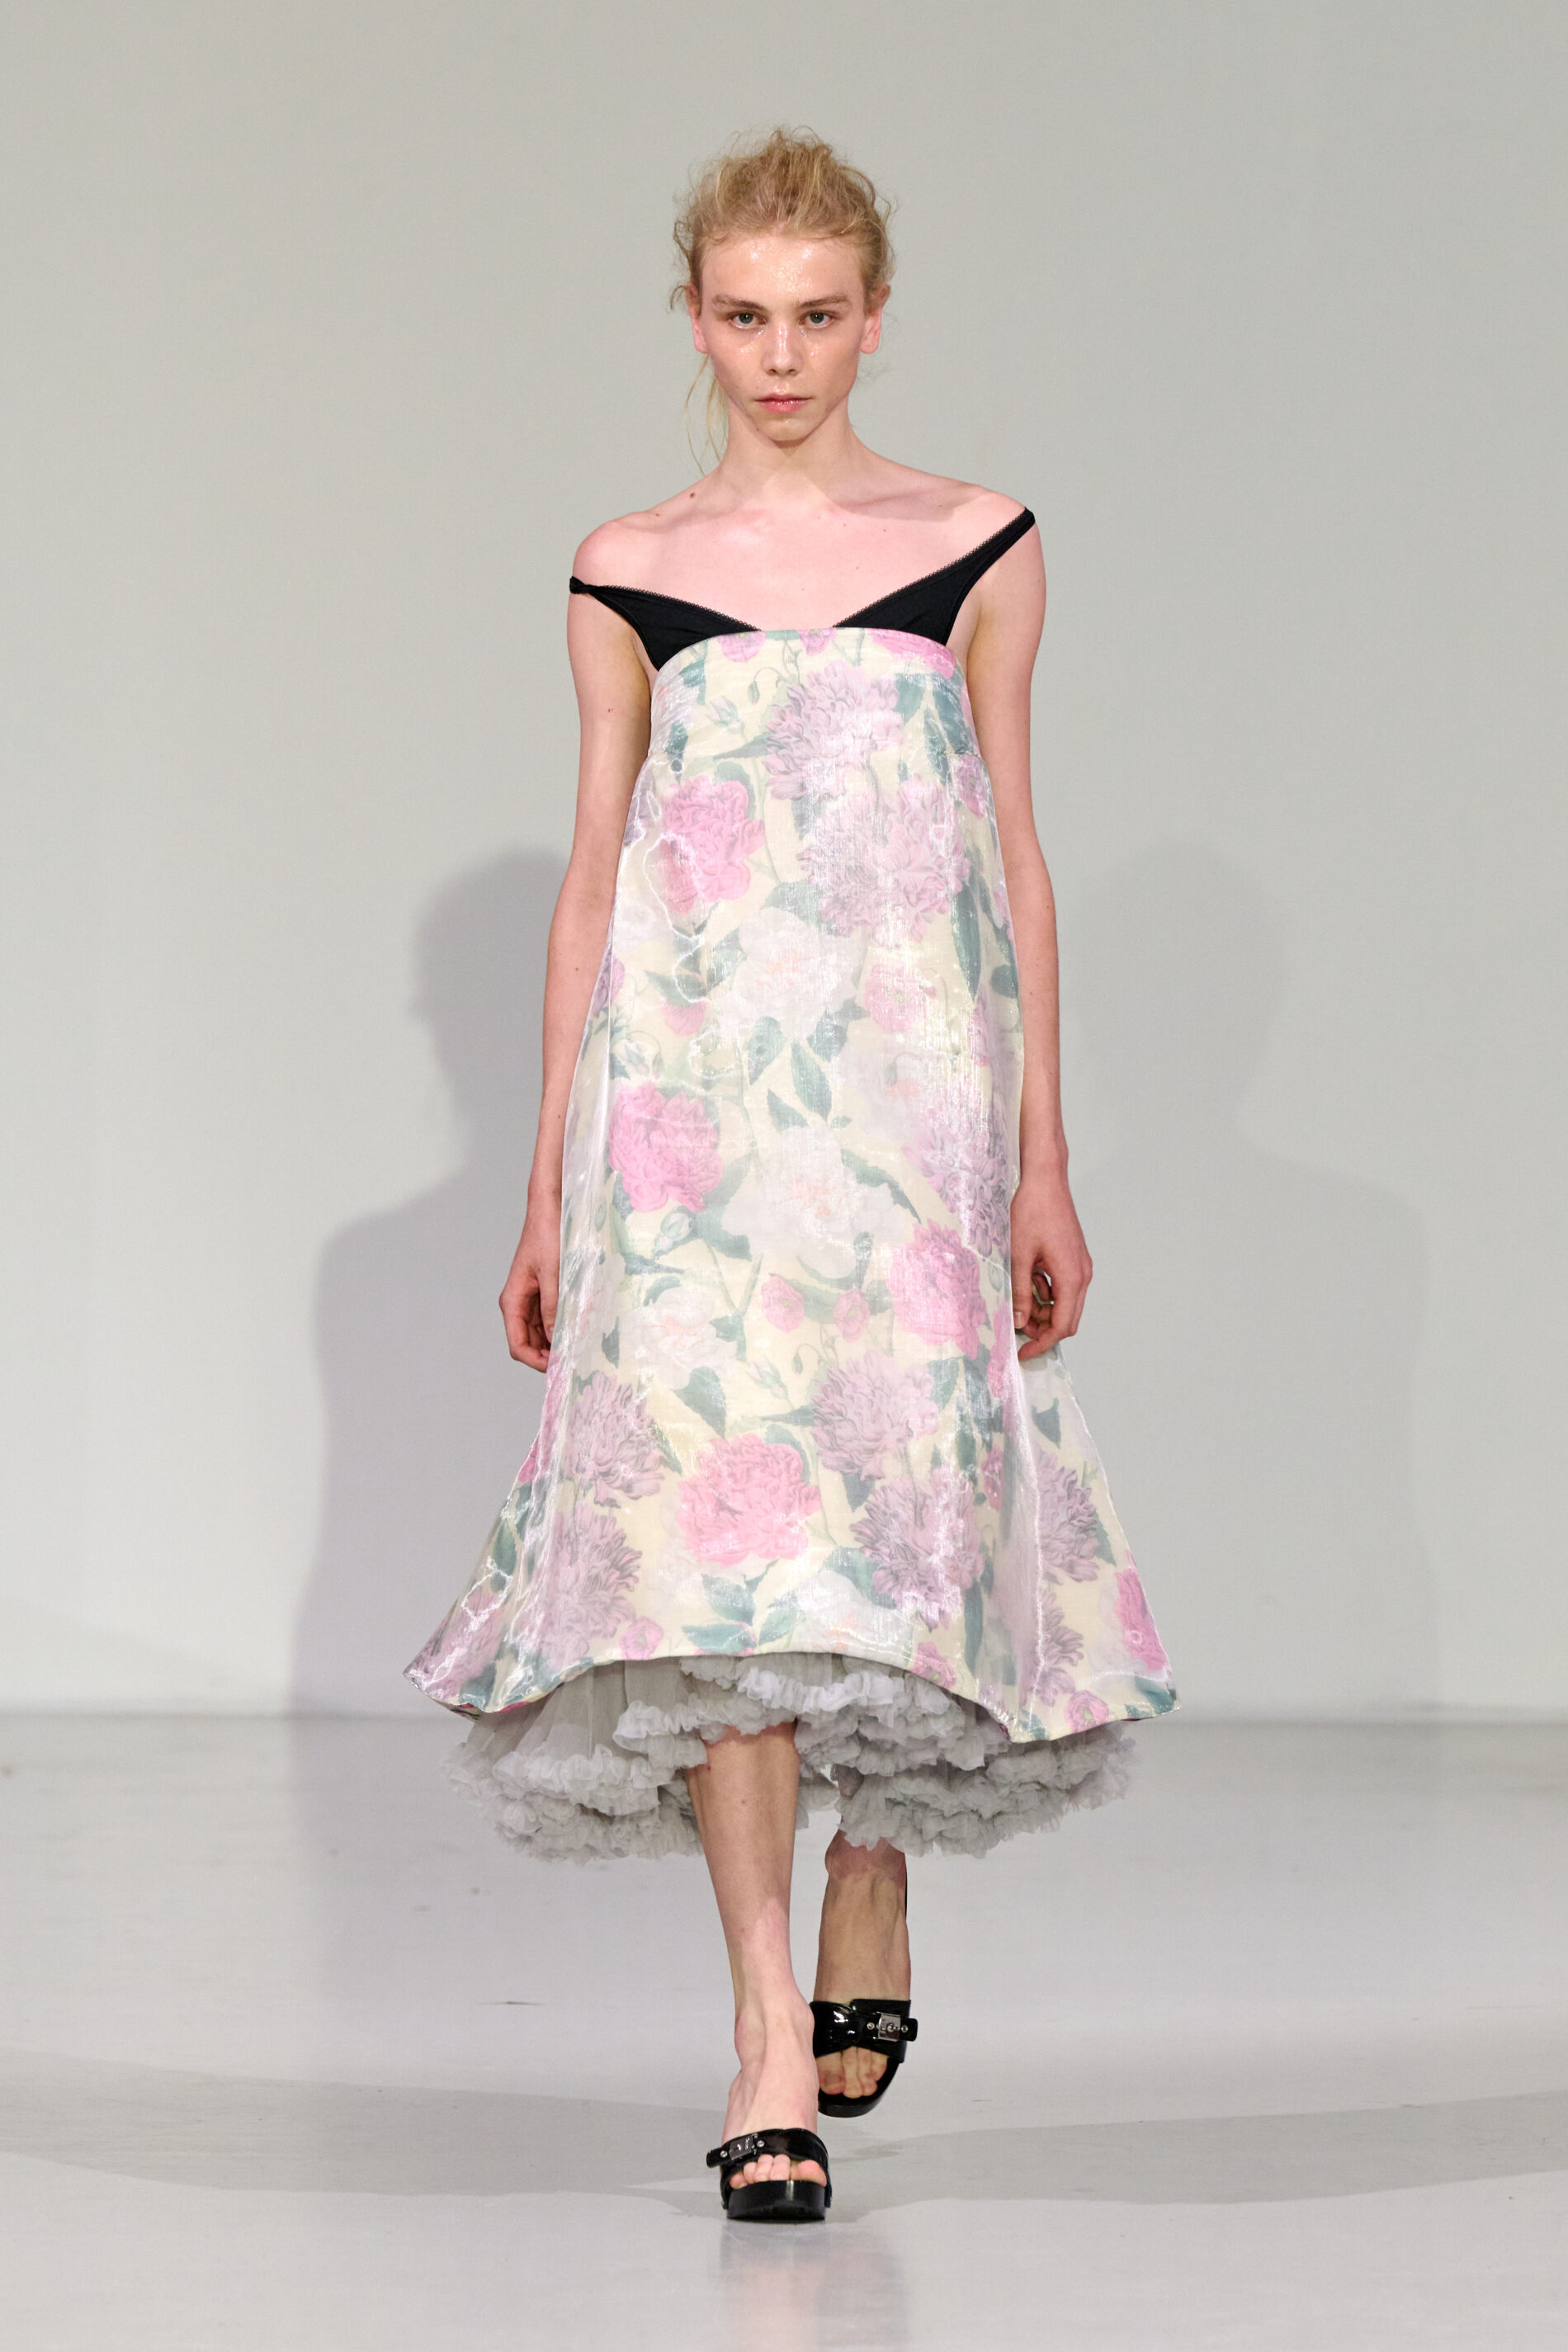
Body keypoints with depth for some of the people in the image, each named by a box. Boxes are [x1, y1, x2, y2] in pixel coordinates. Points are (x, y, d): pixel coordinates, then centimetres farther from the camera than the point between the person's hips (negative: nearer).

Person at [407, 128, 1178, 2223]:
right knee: (715, 1507, -11)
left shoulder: (977, 552, 7)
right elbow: (596, 881, 11)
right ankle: (772, 2043, -12)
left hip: (909, 1088, 0)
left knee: (906, 1490, 0)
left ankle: (869, 1940, 26)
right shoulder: (628, 577, 8)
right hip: (691, 1090, 0)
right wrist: (549, 1184, 8)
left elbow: (1015, 864, 8)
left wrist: (1044, 1157, 4)